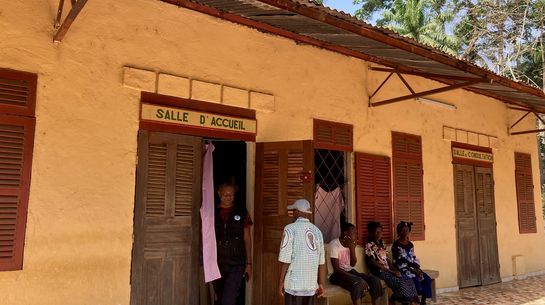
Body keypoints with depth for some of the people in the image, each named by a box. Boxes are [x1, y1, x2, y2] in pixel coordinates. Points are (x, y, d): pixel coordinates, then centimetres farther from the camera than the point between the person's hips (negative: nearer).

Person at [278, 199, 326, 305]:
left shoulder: (291, 228, -6)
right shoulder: (317, 231, 8)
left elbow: (285, 259, -10)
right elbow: (321, 261, 7)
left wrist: (281, 281, -1)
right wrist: (321, 283, 15)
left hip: (294, 284, -4)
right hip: (312, 284, 5)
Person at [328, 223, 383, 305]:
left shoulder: (351, 244, 6)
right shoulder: (334, 244, -17)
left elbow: (353, 264, 3)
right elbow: (336, 269, -21)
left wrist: (352, 248, -13)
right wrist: (357, 279, -26)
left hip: (350, 271, 7)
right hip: (337, 274, -7)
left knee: (375, 280, -10)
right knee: (358, 282, -34)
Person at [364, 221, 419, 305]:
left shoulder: (382, 244, 17)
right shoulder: (369, 245, -9)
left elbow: (387, 259, 16)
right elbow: (373, 263, -15)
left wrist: (395, 270, -2)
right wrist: (392, 272, -15)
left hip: (388, 270, 8)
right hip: (379, 272, -8)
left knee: (409, 281, -11)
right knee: (401, 283, -25)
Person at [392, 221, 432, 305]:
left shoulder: (410, 244, 14)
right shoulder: (396, 245, -10)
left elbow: (414, 258, 12)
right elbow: (403, 260, -15)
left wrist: (417, 268, -6)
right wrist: (413, 270, -18)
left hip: (412, 268, 7)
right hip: (402, 269, -7)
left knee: (427, 279, -13)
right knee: (416, 280, -28)